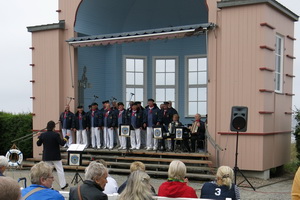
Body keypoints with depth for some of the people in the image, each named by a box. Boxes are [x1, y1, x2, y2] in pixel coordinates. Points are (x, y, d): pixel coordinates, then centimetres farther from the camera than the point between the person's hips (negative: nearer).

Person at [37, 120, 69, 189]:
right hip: (56, 156, -3)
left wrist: (39, 136, 20)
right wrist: (67, 136, -2)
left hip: (46, 157, 3)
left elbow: (38, 144, 7)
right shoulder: (56, 135, -14)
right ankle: (63, 184, 14)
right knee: (60, 170, 8)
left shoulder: (43, 135, -3)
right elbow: (62, 143, -14)